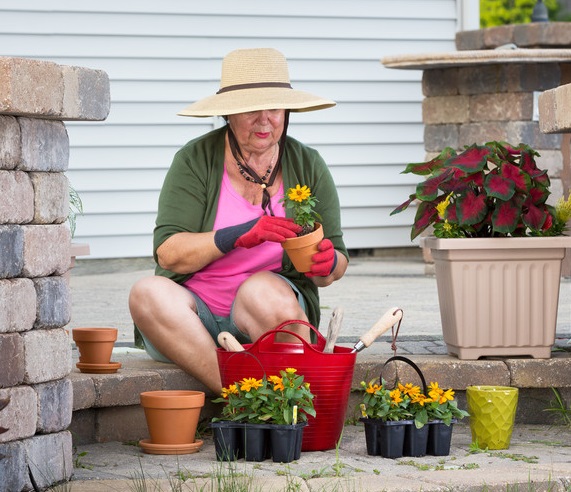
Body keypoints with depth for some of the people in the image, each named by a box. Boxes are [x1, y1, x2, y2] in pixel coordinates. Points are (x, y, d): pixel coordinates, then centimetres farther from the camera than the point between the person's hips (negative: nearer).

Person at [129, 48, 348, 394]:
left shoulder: (308, 166, 4)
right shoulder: (195, 161, -2)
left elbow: (338, 265, 7)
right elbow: (168, 254, -12)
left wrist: (327, 264, -19)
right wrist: (240, 235, -27)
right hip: (195, 311, 0)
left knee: (263, 291, -34)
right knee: (149, 293, -32)